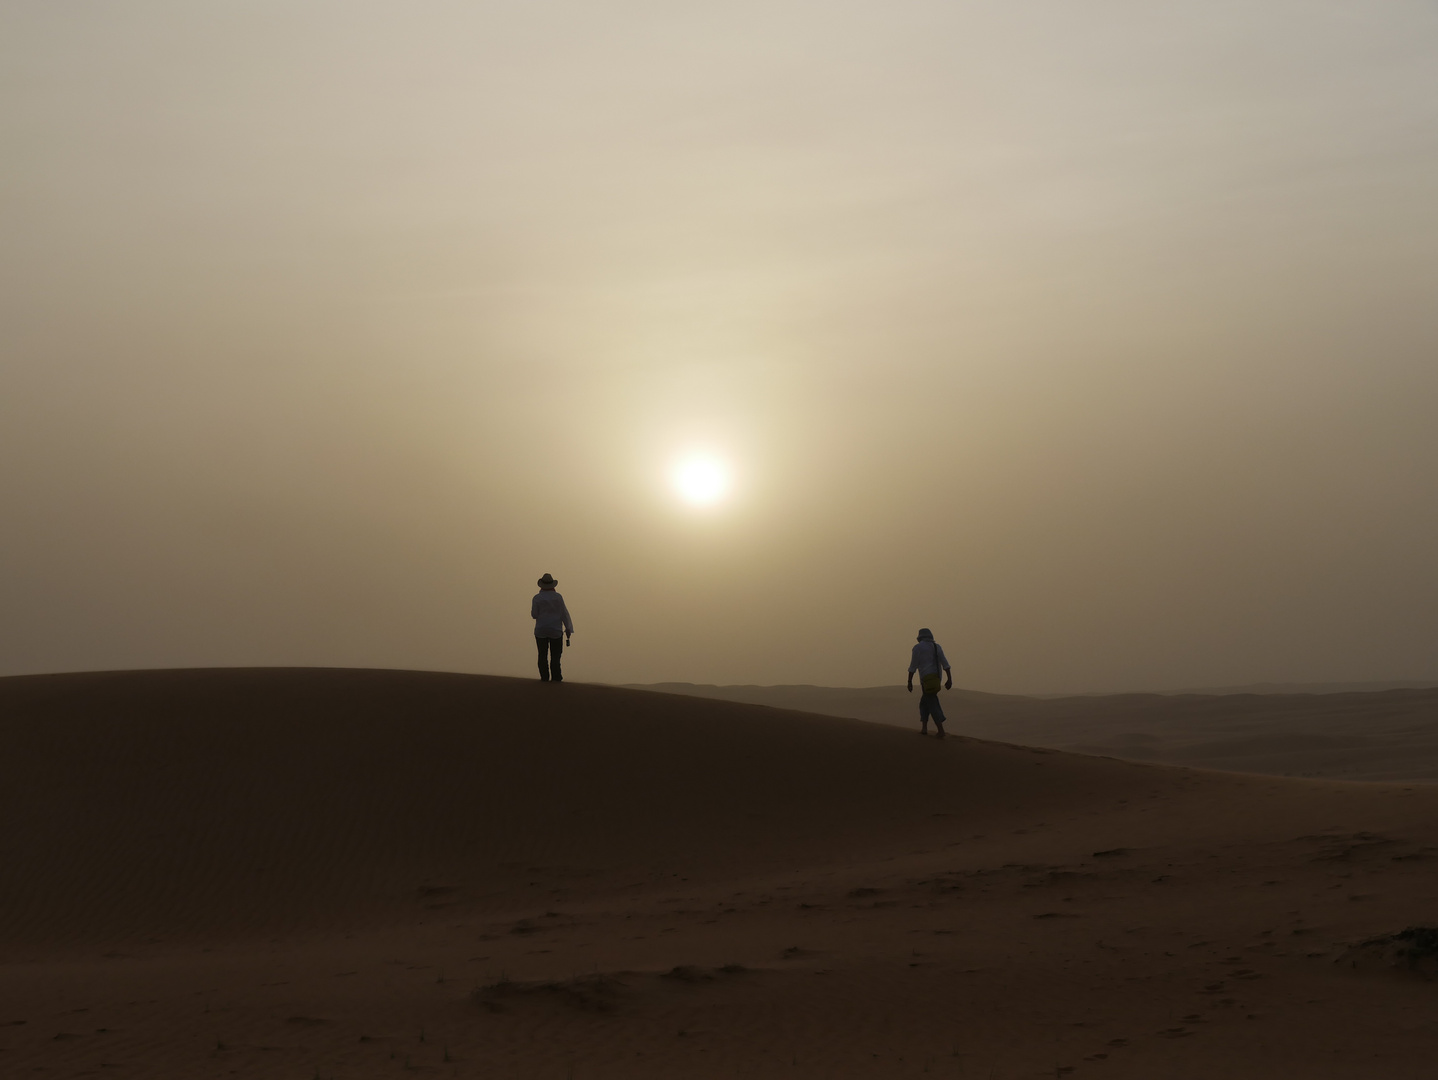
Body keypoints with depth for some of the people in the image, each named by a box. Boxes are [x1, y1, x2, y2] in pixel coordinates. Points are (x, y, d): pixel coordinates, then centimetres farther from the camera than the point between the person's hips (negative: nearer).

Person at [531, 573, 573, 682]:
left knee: (543, 655, 5)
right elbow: (564, 613, -4)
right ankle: (556, 677, -2)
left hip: (541, 631, 0)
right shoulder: (558, 597, -3)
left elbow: (534, 615, -3)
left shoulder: (537, 598, -6)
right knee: (555, 655, 4)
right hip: (556, 630, 0)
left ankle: (544, 677, 0)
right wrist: (568, 628, 0)